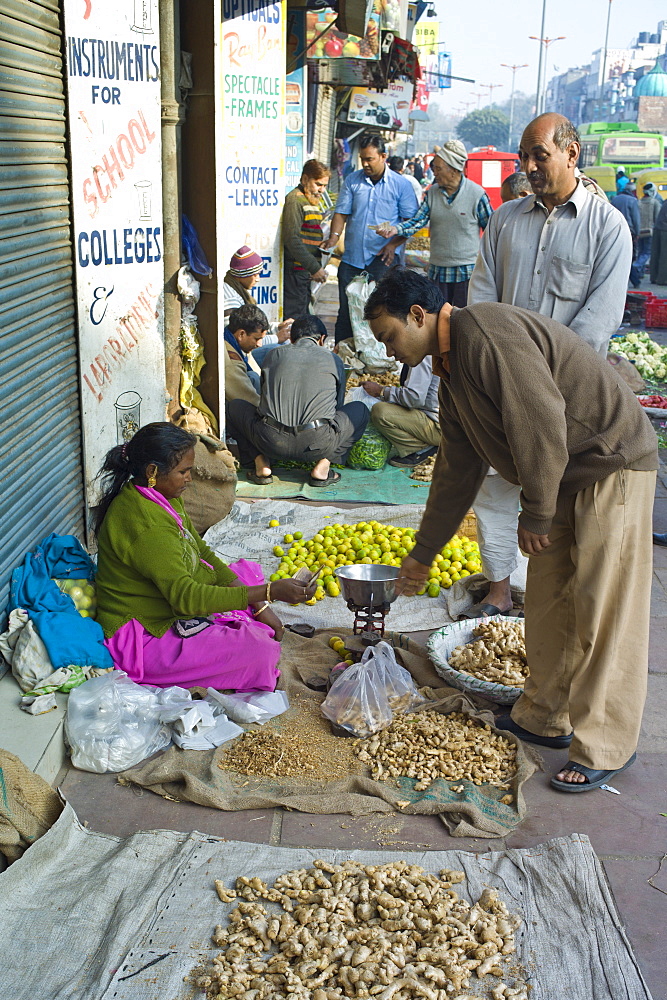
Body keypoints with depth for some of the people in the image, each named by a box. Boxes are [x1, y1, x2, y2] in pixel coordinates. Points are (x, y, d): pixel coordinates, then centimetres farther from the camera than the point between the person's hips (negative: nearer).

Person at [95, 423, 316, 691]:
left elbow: (202, 554, 9)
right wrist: (268, 592, -32)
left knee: (249, 571, 18)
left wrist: (258, 605, -1)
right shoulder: (144, 523, -28)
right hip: (144, 636, -11)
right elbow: (185, 596, -32)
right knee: (259, 649, -25)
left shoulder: (164, 498, 4)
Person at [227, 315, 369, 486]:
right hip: (317, 444, -1)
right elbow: (338, 405, 26)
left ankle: (262, 465, 11)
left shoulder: (275, 355, 18)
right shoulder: (333, 359, 16)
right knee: (361, 410, 25)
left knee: (235, 407, 30)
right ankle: (322, 467, 9)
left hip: (270, 442, 1)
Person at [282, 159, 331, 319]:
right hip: (295, 271, -10)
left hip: (307, 271, 10)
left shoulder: (313, 201, 19)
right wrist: (314, 268, -21)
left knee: (303, 315, 13)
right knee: (294, 316, -9)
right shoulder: (295, 200, -12)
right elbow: (291, 239, -20)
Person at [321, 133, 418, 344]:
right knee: (346, 309, 5)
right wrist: (334, 236, -13)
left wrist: (393, 244, -15)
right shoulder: (352, 181, 8)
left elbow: (411, 221, 0)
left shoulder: (400, 184, 1)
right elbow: (341, 213, 6)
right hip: (352, 256, 3)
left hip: (382, 257, -3)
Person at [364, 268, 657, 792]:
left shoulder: (483, 330, -18)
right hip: (561, 482, 10)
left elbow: (542, 420, -24)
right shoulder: (453, 369, 14)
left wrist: (536, 514, -14)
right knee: (547, 604, 13)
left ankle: (604, 748, 5)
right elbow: (456, 472, 21)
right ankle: (546, 718, 26)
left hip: (613, 465, -10)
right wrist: (423, 553, 26)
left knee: (603, 611, -5)